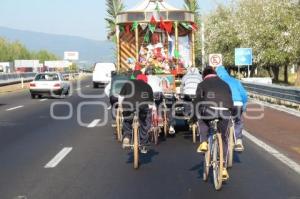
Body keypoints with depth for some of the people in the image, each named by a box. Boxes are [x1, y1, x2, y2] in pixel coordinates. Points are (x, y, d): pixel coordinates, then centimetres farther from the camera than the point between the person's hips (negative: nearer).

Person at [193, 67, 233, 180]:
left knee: (202, 119, 34)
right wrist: (231, 113, 38)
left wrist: (194, 117, 19)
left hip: (210, 110, -3)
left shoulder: (202, 84, 17)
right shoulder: (224, 84, 29)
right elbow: (230, 101, 29)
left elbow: (197, 101, 12)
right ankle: (223, 168, 15)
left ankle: (203, 143, 15)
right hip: (225, 112, 3)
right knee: (223, 139, 18)